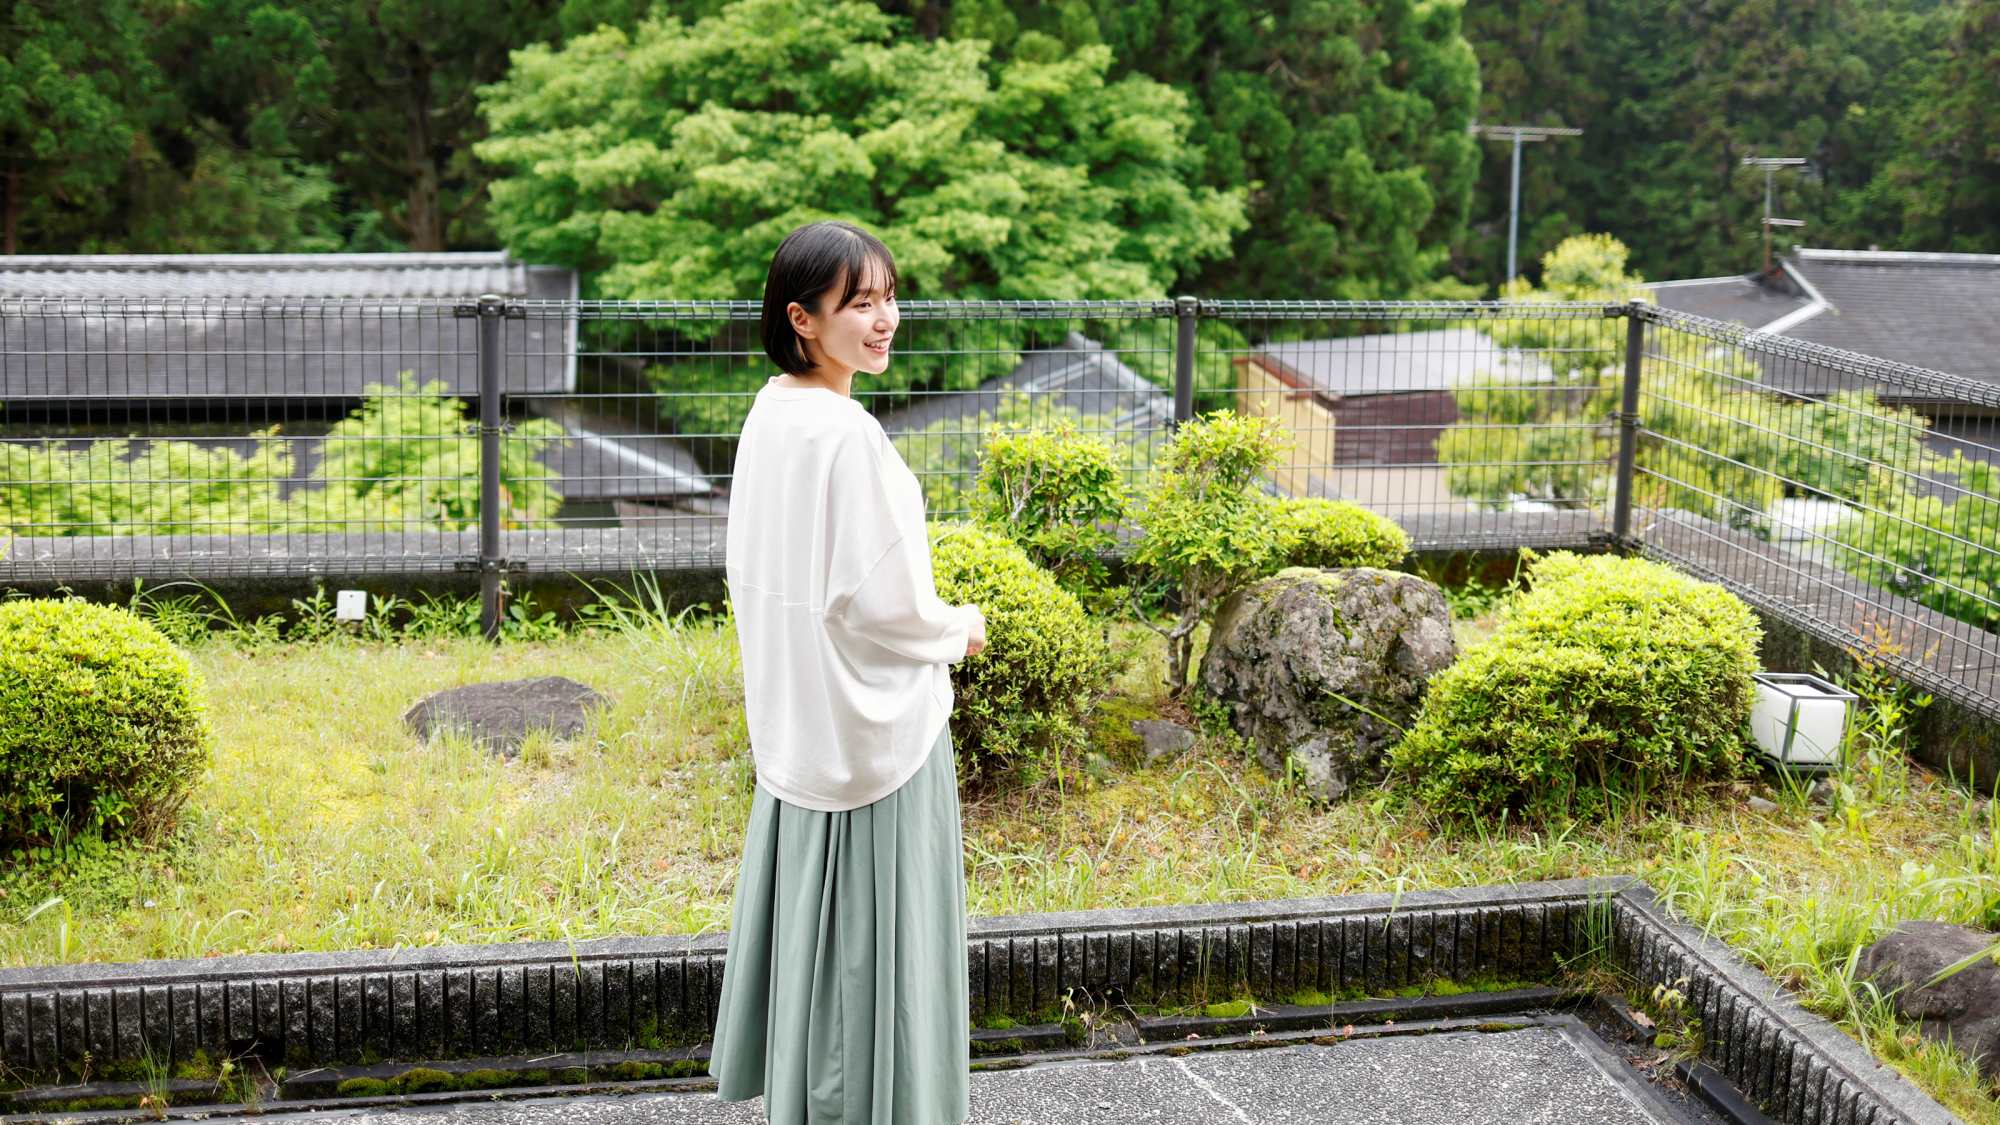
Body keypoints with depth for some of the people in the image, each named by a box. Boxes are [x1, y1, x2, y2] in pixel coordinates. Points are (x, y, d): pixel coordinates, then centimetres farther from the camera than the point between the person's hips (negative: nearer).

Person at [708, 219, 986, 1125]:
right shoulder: (845, 435, -23)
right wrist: (959, 630, -3)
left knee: (811, 903, 19)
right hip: (871, 717, -9)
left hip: (796, 710, 9)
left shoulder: (769, 415, 3)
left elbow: (751, 567, 12)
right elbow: (881, 600, -22)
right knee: (870, 924, 4)